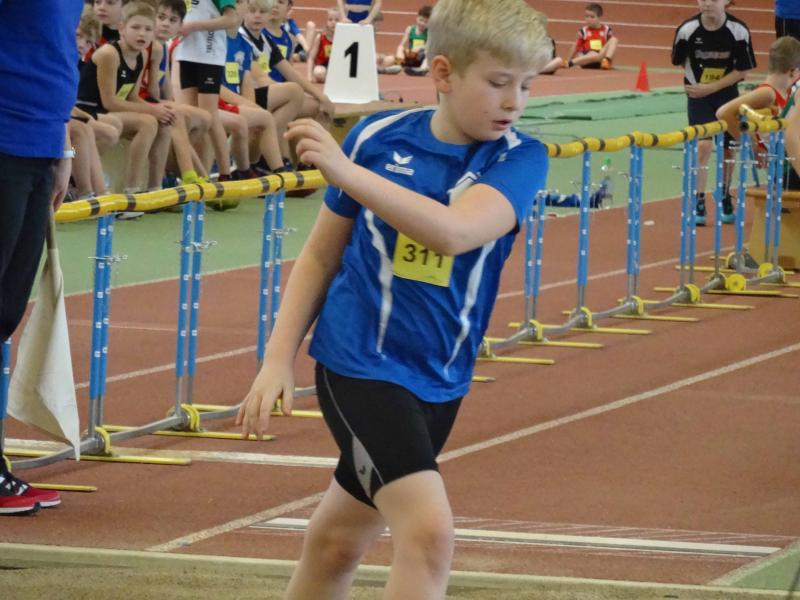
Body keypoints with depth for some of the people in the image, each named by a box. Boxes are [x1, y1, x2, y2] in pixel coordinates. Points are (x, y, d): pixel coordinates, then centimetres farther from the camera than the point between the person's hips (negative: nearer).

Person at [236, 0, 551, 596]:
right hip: (359, 363, -3)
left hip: (439, 382, 3)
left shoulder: (520, 159, -8)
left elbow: (455, 231, -29)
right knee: (428, 530, -21)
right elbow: (322, 254, 6)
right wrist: (279, 358, 1)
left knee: (340, 541, 20)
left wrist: (346, 172, -37)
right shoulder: (379, 138, -7)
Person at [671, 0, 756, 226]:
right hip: (698, 94, -1)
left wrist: (711, 87, -18)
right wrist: (696, 84, -4)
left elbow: (742, 70, -11)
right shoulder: (687, 29, -18)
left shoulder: (738, 31, -18)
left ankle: (724, 199, 31)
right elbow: (679, 61, 1)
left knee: (728, 148, 10)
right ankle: (698, 203, -10)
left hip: (727, 94, 1)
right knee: (703, 145, -15)